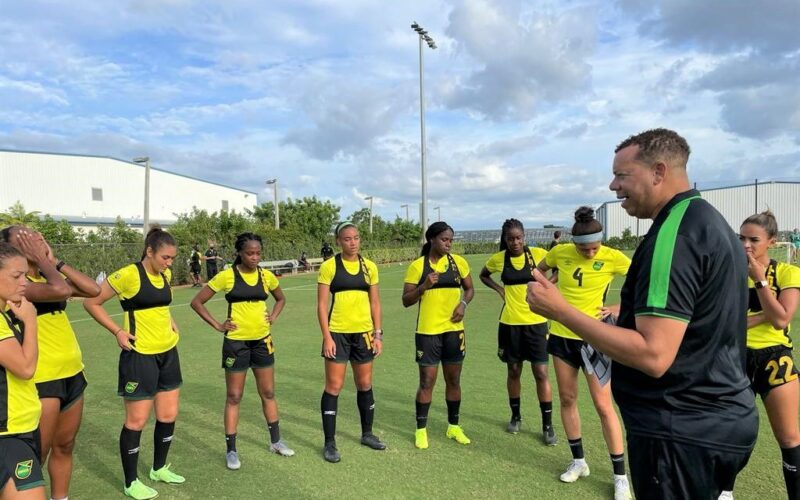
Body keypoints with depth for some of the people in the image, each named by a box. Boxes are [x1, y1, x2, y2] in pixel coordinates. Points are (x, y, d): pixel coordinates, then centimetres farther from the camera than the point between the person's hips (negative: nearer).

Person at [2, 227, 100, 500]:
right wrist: (42, 261, -17)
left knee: (64, 446, 19)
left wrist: (55, 261, -4)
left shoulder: (47, 276, 9)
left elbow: (93, 290, -3)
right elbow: (61, 290, -33)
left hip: (71, 373, 8)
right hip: (42, 378, -8)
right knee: (36, 455, 2)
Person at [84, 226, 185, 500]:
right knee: (137, 420, 4)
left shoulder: (165, 274, 6)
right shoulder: (128, 275, -17)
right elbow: (91, 302, -11)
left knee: (168, 416, 13)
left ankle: (159, 469, 34)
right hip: (140, 355, -7)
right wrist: (118, 331, -15)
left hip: (168, 352, 7)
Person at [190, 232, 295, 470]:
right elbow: (197, 302, -5)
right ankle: (231, 450, 17)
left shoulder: (266, 276, 0)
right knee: (234, 397, 6)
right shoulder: (226, 276, -11)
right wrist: (217, 325, -9)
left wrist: (272, 317, 3)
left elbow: (281, 299, 19)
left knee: (268, 392, 14)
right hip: (236, 342, -4)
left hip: (262, 340, 4)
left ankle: (275, 441, 29)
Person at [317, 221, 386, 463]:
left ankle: (367, 433, 32)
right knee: (334, 386, 0)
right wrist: (326, 337, -13)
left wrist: (378, 334, 3)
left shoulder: (369, 266, 5)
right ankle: (329, 443, 12)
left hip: (364, 333, 4)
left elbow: (375, 302, 9)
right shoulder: (329, 266, -6)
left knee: (365, 385, 14)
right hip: (337, 333, -4)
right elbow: (321, 304, -7)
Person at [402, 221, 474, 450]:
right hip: (427, 331, -3)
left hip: (453, 329, 3)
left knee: (454, 380, 12)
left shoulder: (458, 262, 2)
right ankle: (421, 429, 18)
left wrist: (464, 304, -7)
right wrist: (424, 286, -21)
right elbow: (406, 301, -4)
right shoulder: (417, 266, -6)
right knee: (427, 381, 2)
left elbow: (469, 289, 13)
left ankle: (454, 426, 29)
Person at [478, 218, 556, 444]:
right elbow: (483, 275, 17)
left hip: (536, 322, -1)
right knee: (514, 371, 13)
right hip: (510, 323, 2)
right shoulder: (498, 259, -2)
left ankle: (547, 425, 13)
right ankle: (516, 416, 31)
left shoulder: (538, 254, -7)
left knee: (541, 373, 0)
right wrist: (499, 289, 1)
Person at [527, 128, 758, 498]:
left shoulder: (674, 232, -23)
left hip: (681, 430, -10)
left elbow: (653, 356, -29)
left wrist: (560, 310, -25)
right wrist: (629, 314, 24)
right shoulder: (710, 221, 9)